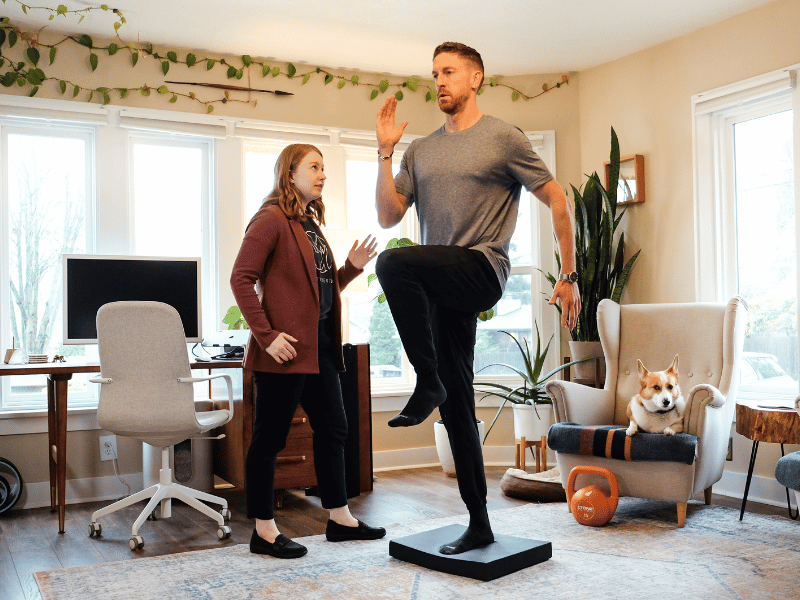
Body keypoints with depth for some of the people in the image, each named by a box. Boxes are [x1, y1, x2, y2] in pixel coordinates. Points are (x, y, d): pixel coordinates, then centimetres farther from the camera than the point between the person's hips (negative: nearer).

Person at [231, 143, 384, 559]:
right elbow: (242, 279, -15)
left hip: (320, 345, 10)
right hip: (287, 348, -9)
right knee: (270, 438, 1)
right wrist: (266, 335, -21)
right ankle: (263, 532, 12)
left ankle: (340, 519, 26)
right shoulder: (271, 220, -8)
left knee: (333, 430, 14)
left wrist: (352, 268, 7)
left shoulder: (310, 225, 19)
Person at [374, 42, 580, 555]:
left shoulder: (504, 138, 1)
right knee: (457, 408, 7)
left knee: (393, 264, -32)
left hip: (481, 270, -6)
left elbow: (559, 201, 1)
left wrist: (570, 277, -3)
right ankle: (479, 525, 19)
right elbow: (388, 217, 12)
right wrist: (385, 152, 4)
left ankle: (428, 384, -18)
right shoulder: (422, 151, 17)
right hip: (440, 289, 6)